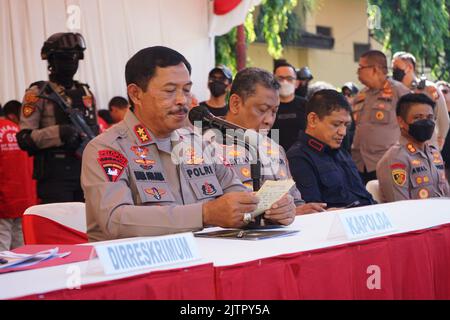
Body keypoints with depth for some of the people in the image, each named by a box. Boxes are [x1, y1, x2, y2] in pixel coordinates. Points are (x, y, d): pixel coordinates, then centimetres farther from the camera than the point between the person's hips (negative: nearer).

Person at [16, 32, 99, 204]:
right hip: (55, 178, -5)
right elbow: (24, 138, -9)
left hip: (87, 175, 5)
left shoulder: (86, 93, 16)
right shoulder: (38, 93, 0)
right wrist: (58, 133, -21)